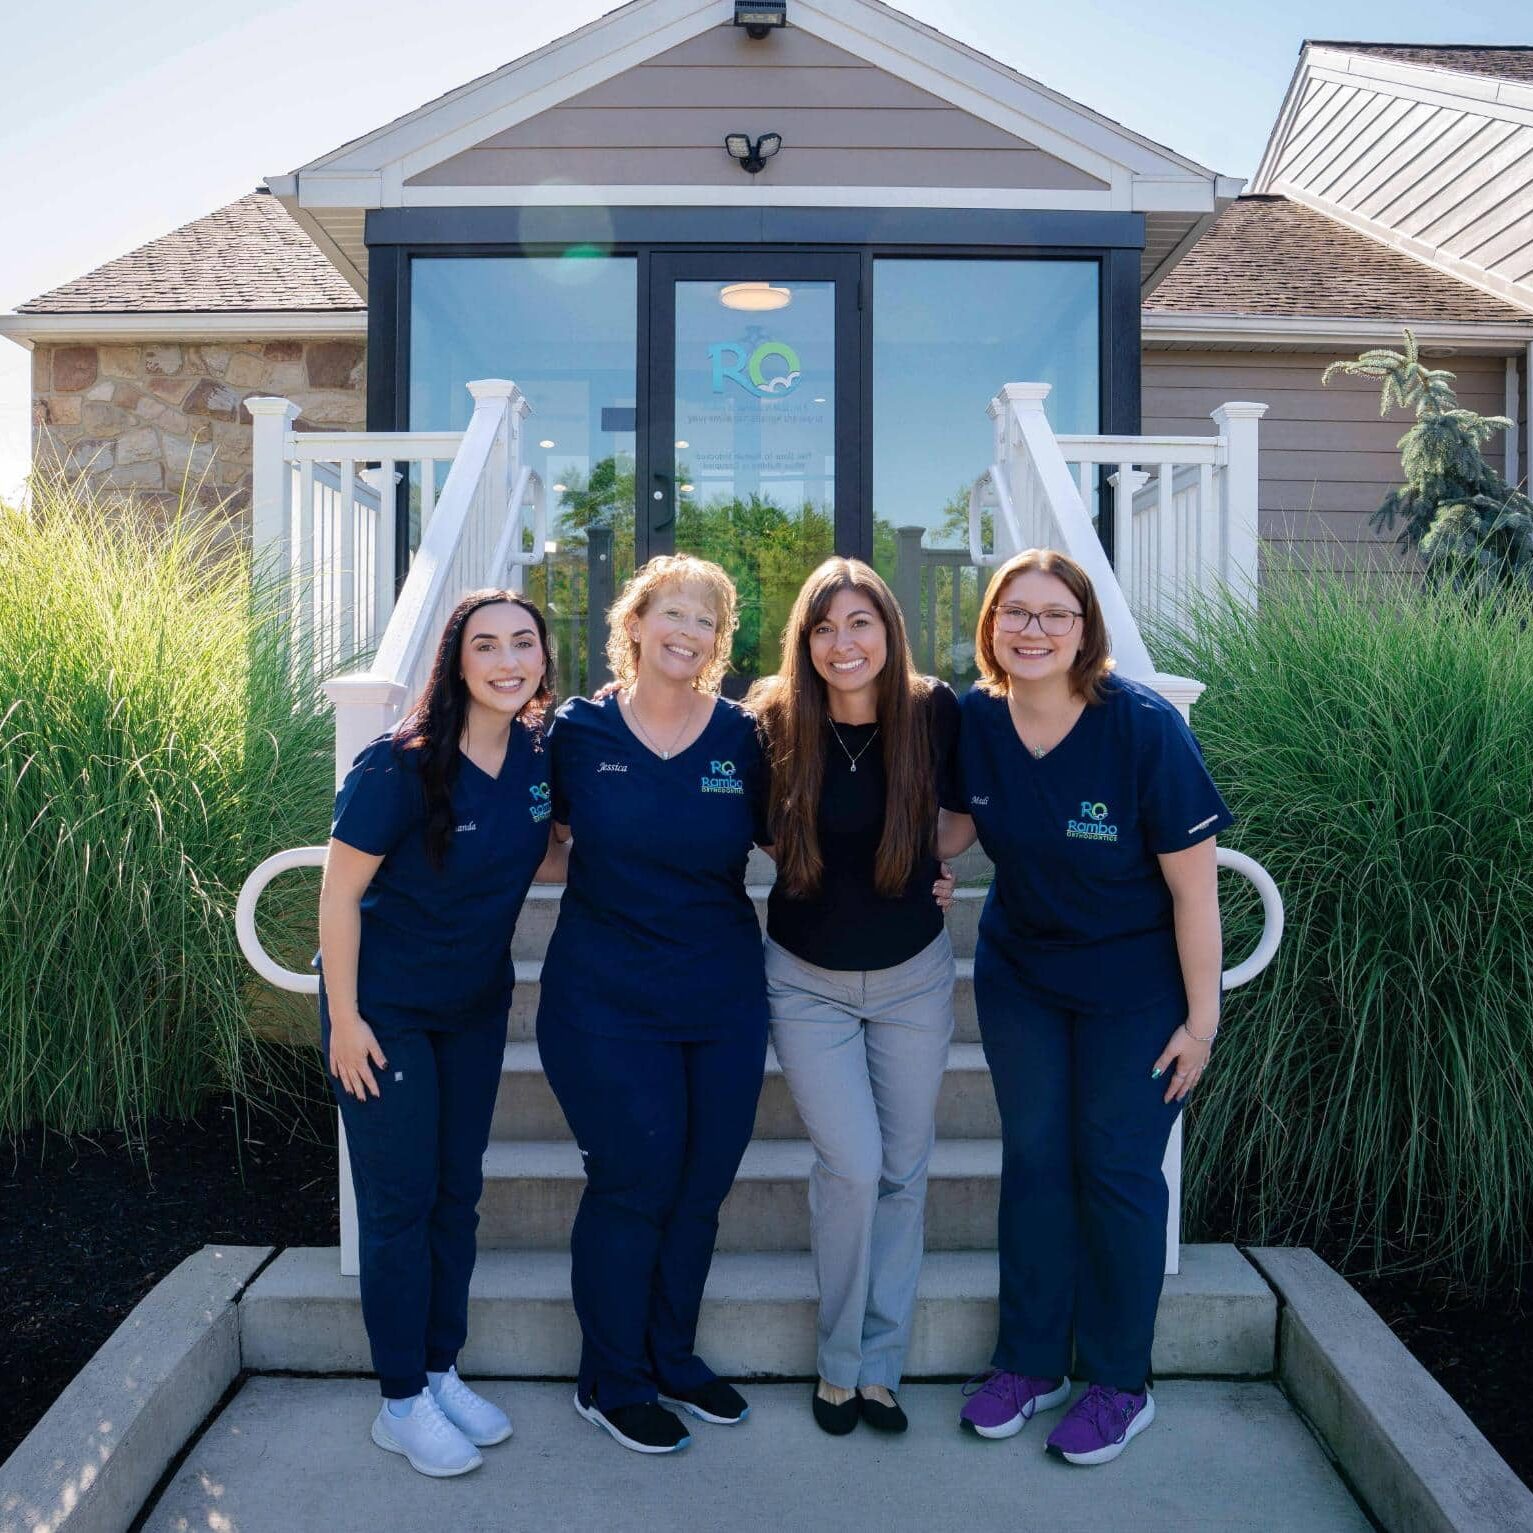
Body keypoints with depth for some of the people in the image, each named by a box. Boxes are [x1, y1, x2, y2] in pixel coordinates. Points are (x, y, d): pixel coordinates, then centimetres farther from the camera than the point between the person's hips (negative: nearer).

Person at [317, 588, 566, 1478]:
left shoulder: (539, 753, -6)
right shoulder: (402, 767, -22)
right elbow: (340, 892, -16)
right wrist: (345, 1019, -15)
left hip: (476, 1008, 6)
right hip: (386, 1010, -5)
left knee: (457, 1195, 14)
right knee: (401, 1204, 4)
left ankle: (442, 1372, 31)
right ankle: (403, 1402, 19)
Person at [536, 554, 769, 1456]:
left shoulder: (744, 737, -2)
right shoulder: (579, 731, -4)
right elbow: (550, 829, 11)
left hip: (725, 1004, 3)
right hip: (607, 1003, -2)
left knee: (701, 1188, 13)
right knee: (633, 1185, 2)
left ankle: (674, 1357, 35)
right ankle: (613, 1383, 24)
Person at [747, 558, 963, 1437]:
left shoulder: (936, 713, -12)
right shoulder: (775, 723, -14)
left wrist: (938, 868, 1)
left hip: (915, 975, 2)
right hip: (808, 981, -2)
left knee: (904, 1172, 9)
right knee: (852, 1168, -5)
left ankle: (880, 1367, 26)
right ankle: (841, 1366, 17)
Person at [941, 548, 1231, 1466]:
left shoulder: (1144, 727, -23)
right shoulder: (975, 719, -11)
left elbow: (1194, 886, -17)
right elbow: (958, 825, 8)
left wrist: (1202, 1019, -14)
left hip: (1134, 987, -4)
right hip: (1019, 970, 4)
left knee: (1116, 1169, 5)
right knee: (1034, 1158, 12)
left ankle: (1120, 1382, 25)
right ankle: (1030, 1362, 29)